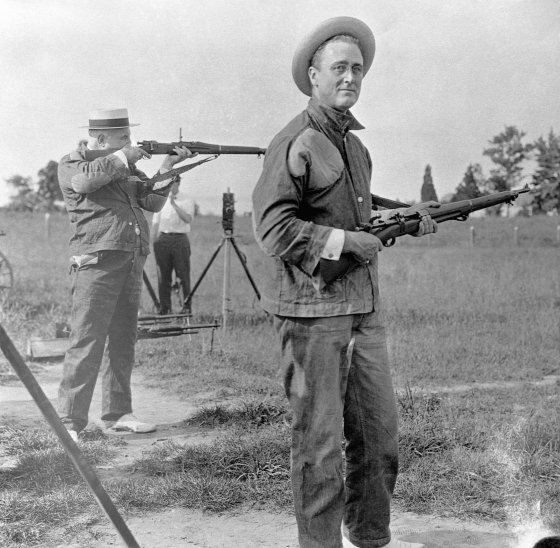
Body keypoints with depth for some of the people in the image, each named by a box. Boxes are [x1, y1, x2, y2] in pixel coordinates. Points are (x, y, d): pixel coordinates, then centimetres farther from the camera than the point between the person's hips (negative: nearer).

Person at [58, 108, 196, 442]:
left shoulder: (127, 167, 21)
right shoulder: (71, 164, 2)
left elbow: (153, 202, 14)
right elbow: (85, 178, -22)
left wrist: (166, 169, 3)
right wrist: (124, 157, -13)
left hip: (132, 263, 7)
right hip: (98, 261, -7)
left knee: (123, 341, 10)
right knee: (87, 342, -11)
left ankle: (118, 413, 18)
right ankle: (69, 422, -9)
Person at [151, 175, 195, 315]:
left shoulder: (187, 201, 6)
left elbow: (188, 219, -11)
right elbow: (155, 223, 16)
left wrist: (174, 204, -15)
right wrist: (154, 242, 8)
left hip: (180, 239, -3)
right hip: (162, 238, 3)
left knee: (183, 274, -5)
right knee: (163, 275, 2)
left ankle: (186, 306, -1)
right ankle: (165, 308, 7)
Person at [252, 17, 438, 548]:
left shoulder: (354, 143, 18)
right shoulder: (294, 143, -10)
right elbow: (272, 226, -17)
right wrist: (345, 240, -16)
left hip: (363, 306, 9)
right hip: (311, 309, -8)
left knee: (379, 430, 14)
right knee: (319, 440, -1)